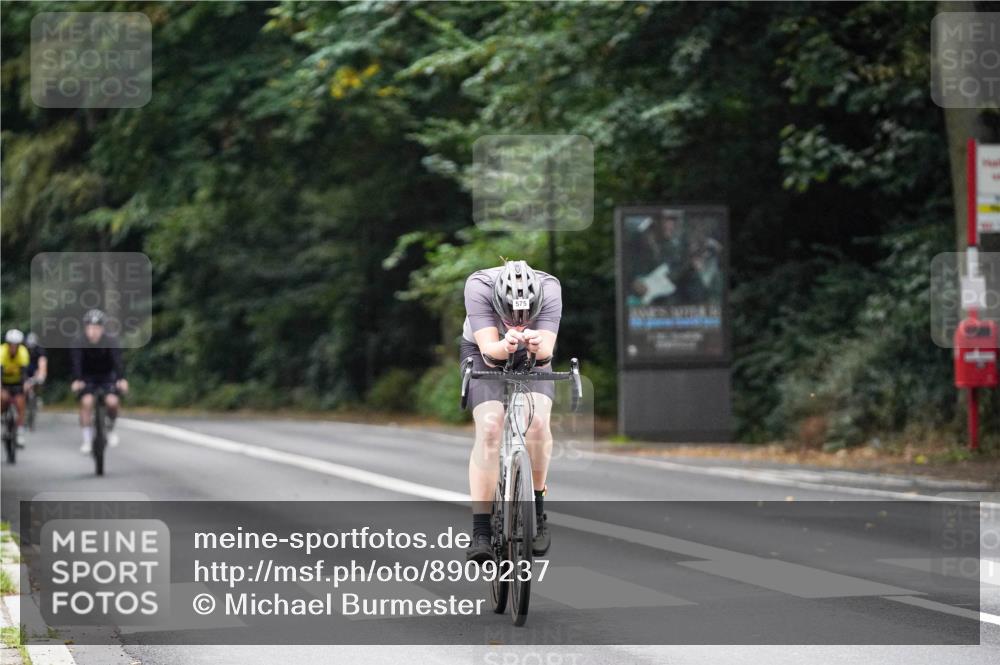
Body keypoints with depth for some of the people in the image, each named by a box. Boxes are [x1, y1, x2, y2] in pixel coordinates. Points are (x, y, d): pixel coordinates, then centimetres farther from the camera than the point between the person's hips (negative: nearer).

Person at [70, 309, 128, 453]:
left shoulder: (111, 342, -21)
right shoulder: (79, 343, -21)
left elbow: (117, 361, -33)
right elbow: (76, 362, -33)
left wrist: (121, 379, -50)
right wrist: (76, 380, -51)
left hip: (108, 376, 0)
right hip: (88, 378, 0)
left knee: (112, 401, -23)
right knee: (86, 401, -24)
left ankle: (111, 428, 8)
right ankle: (87, 440, -10)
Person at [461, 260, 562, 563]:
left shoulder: (549, 289, -30)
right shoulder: (478, 286, -33)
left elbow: (547, 352, -35)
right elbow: (488, 350, -37)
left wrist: (538, 347, -58)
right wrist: (504, 346, -59)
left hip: (533, 357, 1)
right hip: (484, 355, -1)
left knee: (537, 422, -25)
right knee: (489, 428, -23)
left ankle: (538, 507, -3)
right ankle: (480, 532, -24)